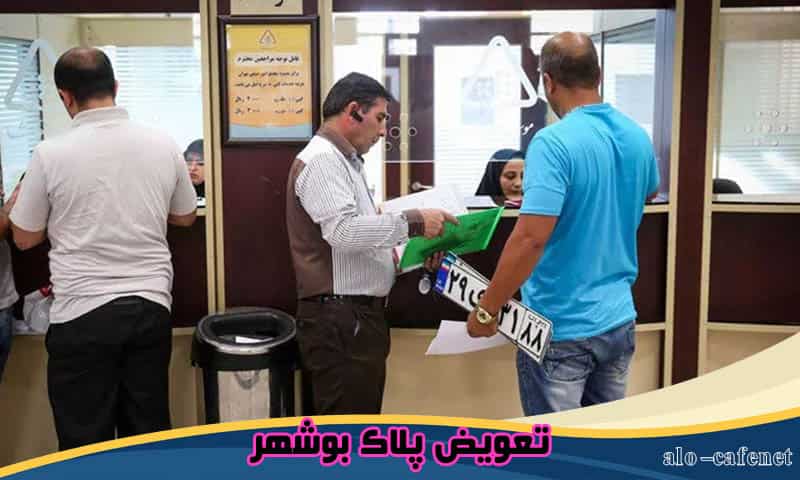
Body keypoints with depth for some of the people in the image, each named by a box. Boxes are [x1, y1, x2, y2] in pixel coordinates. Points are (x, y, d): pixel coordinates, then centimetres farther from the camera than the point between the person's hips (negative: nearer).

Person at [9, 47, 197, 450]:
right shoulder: (163, 145, 0)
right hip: (151, 307, 3)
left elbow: (25, 238, 2)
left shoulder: (51, 153, -9)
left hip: (82, 314, -3)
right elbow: (185, 217, 15)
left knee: (86, 445, 9)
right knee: (149, 437, 14)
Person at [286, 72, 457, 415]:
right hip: (339, 319, -10)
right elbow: (343, 231, -25)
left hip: (359, 314, 10)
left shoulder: (345, 160, 19)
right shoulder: (321, 159, -12)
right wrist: (412, 222, -19)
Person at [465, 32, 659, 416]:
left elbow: (531, 238, -27)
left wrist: (486, 310, -17)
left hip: (562, 327, -7)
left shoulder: (554, 142, -21)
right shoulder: (638, 137, 3)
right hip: (618, 319, 7)